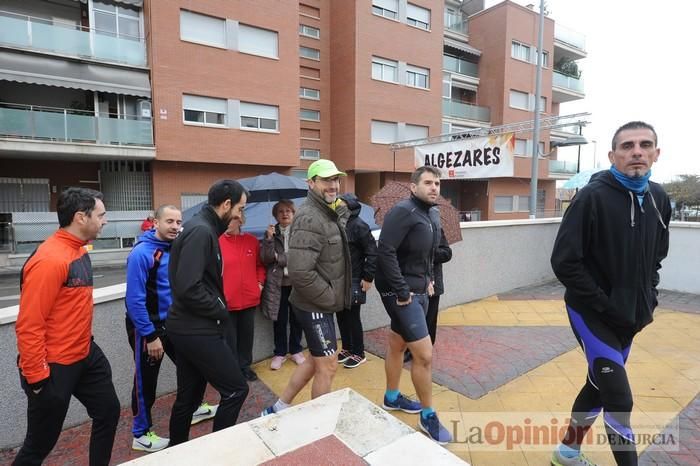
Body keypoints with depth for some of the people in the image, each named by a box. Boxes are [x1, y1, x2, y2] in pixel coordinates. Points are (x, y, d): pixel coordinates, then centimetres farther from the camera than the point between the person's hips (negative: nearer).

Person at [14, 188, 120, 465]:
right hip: (54, 366, -9)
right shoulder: (50, 260, -25)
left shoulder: (79, 251, 4)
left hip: (85, 355, 9)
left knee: (108, 411, 18)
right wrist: (37, 378, -19)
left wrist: (84, 342, 19)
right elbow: (28, 326, -23)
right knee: (40, 444, 10)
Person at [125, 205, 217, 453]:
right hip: (148, 327, -7)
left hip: (173, 323, 7)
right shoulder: (142, 253, -21)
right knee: (146, 381, 8)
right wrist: (150, 336, -21)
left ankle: (194, 408, 41)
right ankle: (141, 434, 28)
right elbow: (135, 299, -23)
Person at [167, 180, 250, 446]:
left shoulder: (200, 227, 11)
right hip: (198, 331, -10)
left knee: (188, 396, 20)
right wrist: (221, 311, -13)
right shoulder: (201, 231, -20)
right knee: (235, 389, 1)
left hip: (189, 328, 10)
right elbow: (189, 288, -26)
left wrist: (217, 309, 9)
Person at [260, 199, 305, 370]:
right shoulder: (270, 233, 5)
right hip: (277, 283, 1)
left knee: (296, 319, 11)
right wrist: (269, 239, -15)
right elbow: (266, 258, -5)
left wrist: (278, 257, -7)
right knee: (279, 320, 9)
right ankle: (280, 353, 25)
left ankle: (295, 350, 29)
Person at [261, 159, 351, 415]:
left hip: (320, 304, 10)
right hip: (314, 305, -10)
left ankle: (278, 409, 36)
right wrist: (331, 298, -18)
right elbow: (300, 272, -30)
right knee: (328, 366, 4)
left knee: (317, 361, 21)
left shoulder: (329, 214, 9)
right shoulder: (310, 218, -23)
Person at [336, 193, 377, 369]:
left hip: (353, 281, -7)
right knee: (341, 315, 14)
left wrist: (368, 277, -15)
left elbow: (372, 252, -14)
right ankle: (347, 348, 32)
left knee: (352, 317, 3)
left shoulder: (359, 226, -14)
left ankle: (359, 353, 20)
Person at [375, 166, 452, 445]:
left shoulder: (433, 214, 9)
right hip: (401, 292, -9)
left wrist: (429, 278, 11)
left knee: (397, 344, 21)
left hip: (419, 290, 9)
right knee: (425, 354, -4)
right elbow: (385, 252, -25)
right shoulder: (403, 211, -18)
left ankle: (392, 398, 39)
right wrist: (401, 291, -23)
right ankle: (428, 417, 16)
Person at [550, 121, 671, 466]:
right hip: (592, 314, -7)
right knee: (619, 398, -5)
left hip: (630, 318, 7)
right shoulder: (592, 197, -17)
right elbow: (564, 262, -20)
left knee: (599, 386, 18)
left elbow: (656, 257, 16)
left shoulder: (658, 198, 4)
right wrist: (604, 305, -18)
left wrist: (649, 299, 5)